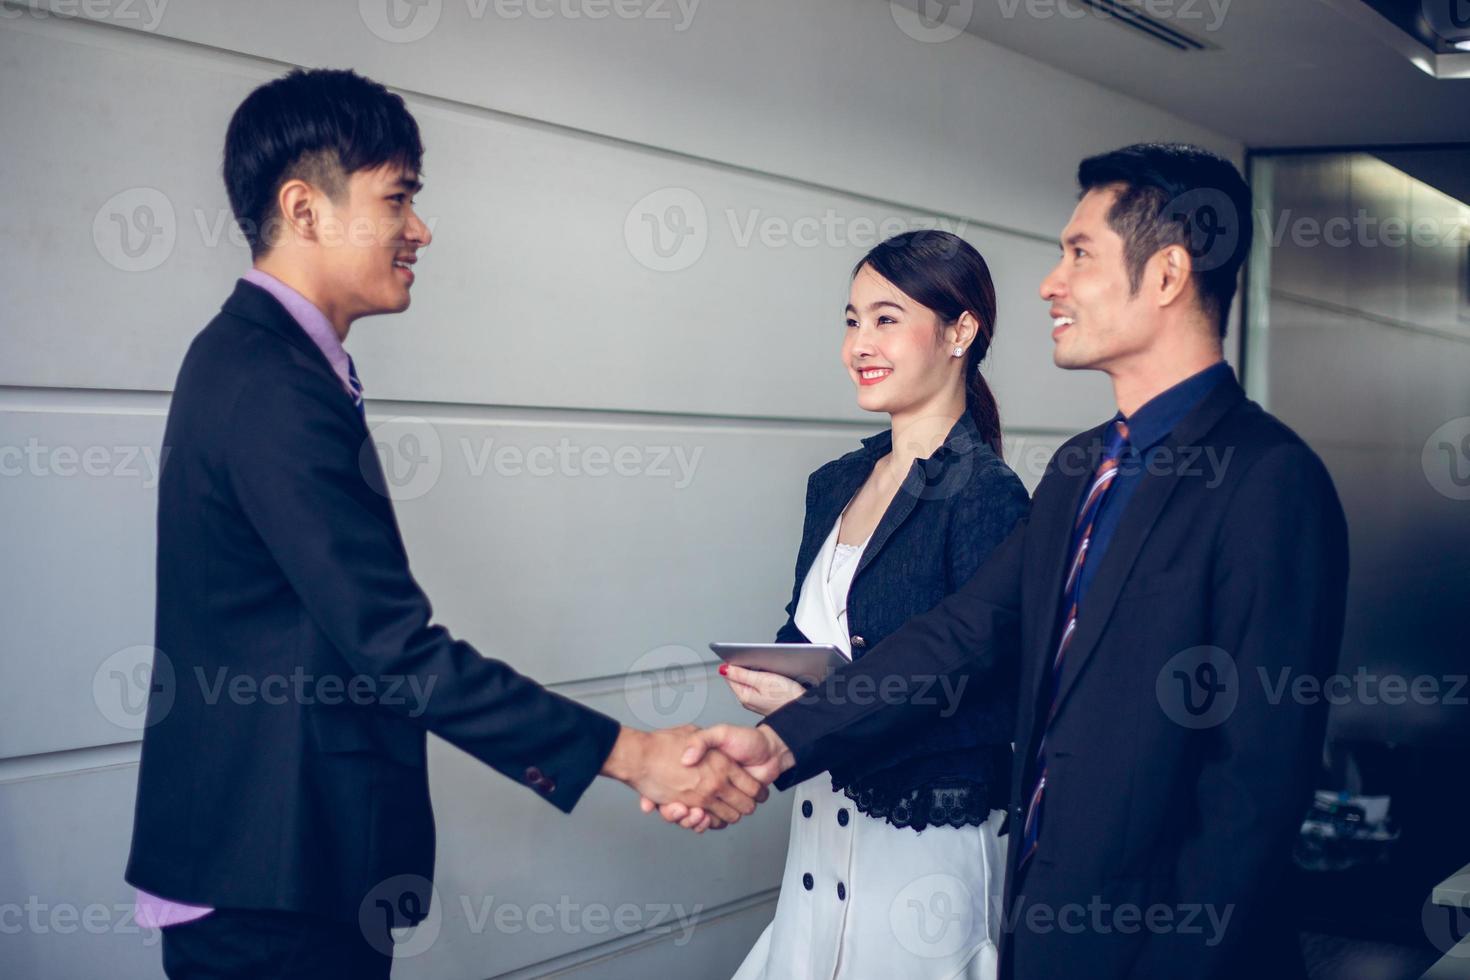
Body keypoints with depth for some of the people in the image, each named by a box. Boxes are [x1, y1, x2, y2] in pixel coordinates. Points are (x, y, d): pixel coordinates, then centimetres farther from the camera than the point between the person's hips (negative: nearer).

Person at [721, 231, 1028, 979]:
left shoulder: (984, 494, -15)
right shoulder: (836, 484, 8)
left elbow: (996, 704, -17)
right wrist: (764, 680, -8)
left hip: (924, 842, -7)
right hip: (821, 827, 7)